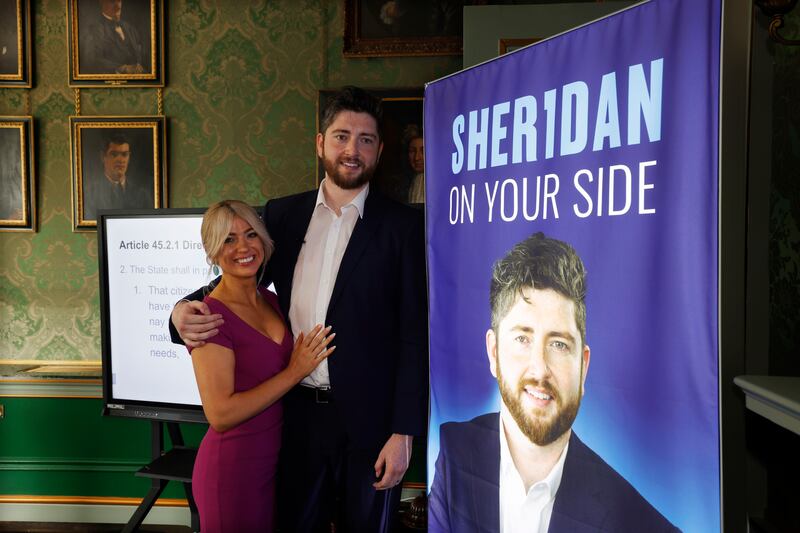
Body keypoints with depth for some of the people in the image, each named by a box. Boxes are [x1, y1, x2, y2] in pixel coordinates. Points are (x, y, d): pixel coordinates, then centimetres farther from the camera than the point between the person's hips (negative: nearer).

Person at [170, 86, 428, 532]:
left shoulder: (402, 225, -7)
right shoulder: (282, 214, 4)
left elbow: (414, 334, -8)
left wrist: (404, 431, -11)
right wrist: (184, 311, -12)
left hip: (368, 420, -3)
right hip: (297, 412, 3)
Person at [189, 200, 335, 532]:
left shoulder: (271, 300, 5)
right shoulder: (211, 315, -18)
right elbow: (220, 414, -23)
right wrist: (295, 372, -20)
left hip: (276, 462, 7)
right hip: (233, 469, -7)